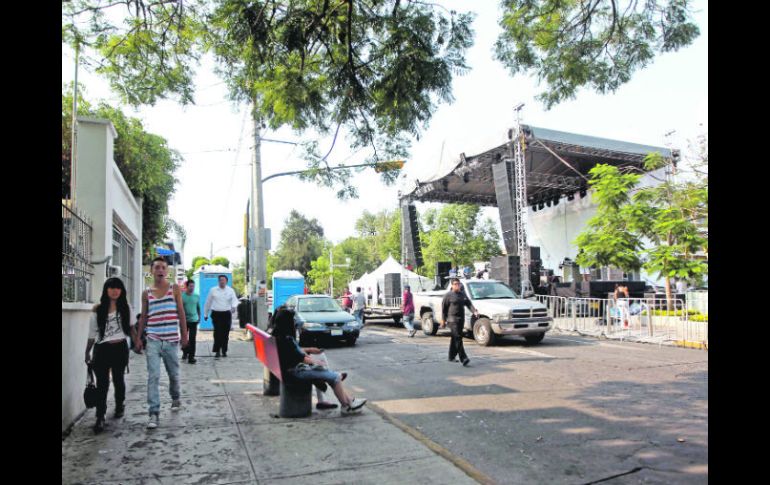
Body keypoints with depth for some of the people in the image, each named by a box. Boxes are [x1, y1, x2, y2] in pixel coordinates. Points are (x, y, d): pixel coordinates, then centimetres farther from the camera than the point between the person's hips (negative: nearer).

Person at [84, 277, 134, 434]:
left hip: (120, 348, 1)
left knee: (118, 379, 14)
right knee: (102, 383, -5)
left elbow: (129, 328, 11)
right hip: (102, 349, -1)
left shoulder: (125, 307, 3)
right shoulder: (98, 309, -1)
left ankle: (120, 407, 34)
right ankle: (100, 418, -1)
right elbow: (92, 332, 4)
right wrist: (87, 352, 7)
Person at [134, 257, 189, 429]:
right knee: (153, 377, -7)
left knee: (173, 374, 13)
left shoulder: (174, 288, 2)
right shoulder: (146, 293, 6)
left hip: (171, 340, 0)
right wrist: (138, 338, 8)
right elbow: (143, 317, 12)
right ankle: (154, 413, -4)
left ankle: (176, 398, 39)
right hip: (153, 340, 0)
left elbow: (181, 313, 2)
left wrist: (184, 334, -1)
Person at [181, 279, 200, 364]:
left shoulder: (197, 296, 4)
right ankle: (185, 352, 36)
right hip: (184, 320, -1)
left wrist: (199, 317, 17)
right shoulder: (182, 296, -5)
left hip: (194, 320, 1)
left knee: (192, 339, -3)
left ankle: (191, 357, 0)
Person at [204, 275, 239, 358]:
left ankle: (224, 351, 18)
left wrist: (234, 307, -27)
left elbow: (234, 300, -5)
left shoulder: (230, 290, 6)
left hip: (226, 314, 1)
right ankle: (217, 351, -3)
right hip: (216, 314, -1)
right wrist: (206, 314, 16)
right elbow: (208, 302, 13)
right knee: (217, 333, -9)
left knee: (225, 333, 5)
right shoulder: (213, 290, 7)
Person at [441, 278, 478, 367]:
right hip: (452, 319, -7)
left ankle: (452, 357, 26)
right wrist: (444, 319, -5)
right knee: (458, 338, -14)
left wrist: (474, 311, -11)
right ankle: (463, 359, -19)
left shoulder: (462, 294, 14)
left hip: (461, 319, 7)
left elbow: (469, 304, 7)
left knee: (455, 338, 14)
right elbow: (443, 307, -3)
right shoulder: (448, 295, -5)